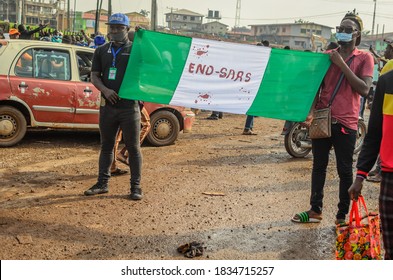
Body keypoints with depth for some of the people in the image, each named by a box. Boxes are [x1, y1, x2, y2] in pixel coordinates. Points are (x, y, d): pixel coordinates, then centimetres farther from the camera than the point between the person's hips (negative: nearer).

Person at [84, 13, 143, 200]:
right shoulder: (102, 51, 12)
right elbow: (94, 76, 7)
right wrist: (105, 90, -11)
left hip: (129, 106, -4)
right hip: (107, 106, 4)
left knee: (133, 148, 2)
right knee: (106, 146, 13)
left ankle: (136, 186, 10)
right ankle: (102, 183, 23)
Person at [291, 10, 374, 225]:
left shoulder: (364, 58, -1)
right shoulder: (327, 55, 9)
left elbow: (364, 89, -14)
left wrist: (342, 64, -15)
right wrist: (310, 112, -8)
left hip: (346, 122, -4)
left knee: (344, 171, 3)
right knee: (318, 166, 11)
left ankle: (342, 216, 12)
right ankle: (315, 210, 22)